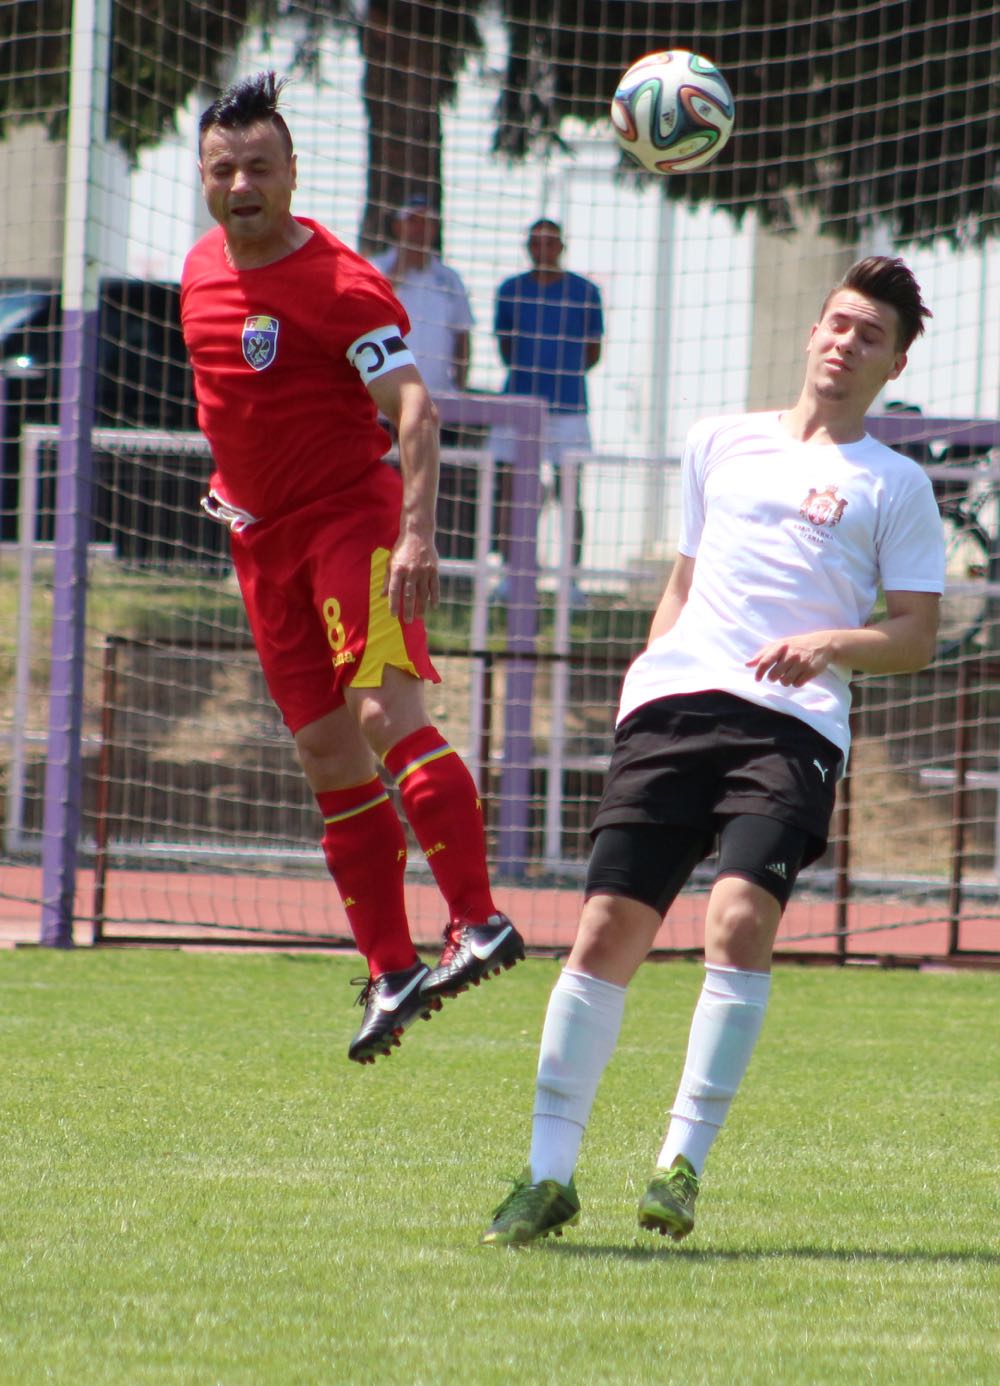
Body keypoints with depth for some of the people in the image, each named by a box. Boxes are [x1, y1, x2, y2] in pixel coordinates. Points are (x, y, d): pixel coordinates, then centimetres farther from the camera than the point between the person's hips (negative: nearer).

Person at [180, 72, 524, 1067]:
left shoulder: (339, 284, -15)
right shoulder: (202, 270, 8)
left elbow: (412, 406, -24)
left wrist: (415, 531, -35)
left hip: (353, 514, -7)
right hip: (261, 535, 7)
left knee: (384, 711, -25)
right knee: (328, 758, 5)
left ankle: (478, 922, -27)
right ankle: (391, 970, 9)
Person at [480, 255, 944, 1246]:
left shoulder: (894, 485, 13)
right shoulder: (719, 443, 23)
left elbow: (916, 635, 7)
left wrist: (833, 644, -11)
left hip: (792, 724, -3)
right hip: (673, 707, 3)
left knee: (741, 918, -24)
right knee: (607, 929, -7)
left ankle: (683, 1162, -19)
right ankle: (548, 1174, -1)